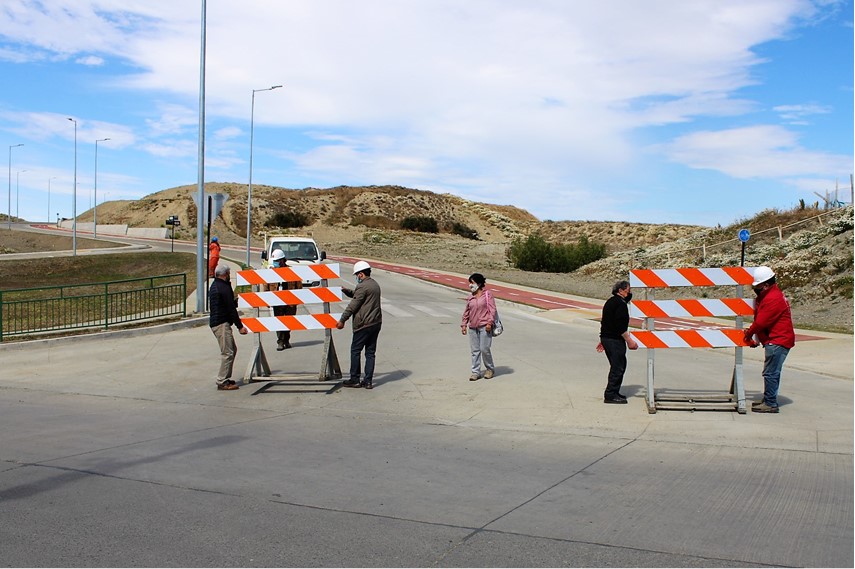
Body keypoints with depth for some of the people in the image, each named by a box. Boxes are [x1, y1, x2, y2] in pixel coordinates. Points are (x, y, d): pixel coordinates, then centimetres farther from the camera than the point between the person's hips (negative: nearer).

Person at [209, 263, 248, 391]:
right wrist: (240, 326, -14)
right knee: (227, 353, -9)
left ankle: (225, 378, 20)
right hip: (222, 324, -11)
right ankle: (222, 382, -7)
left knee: (232, 349, 17)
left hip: (215, 322, 11)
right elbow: (231, 309, -16)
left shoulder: (214, 286, 16)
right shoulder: (224, 288, -16)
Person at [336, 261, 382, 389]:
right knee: (370, 352, 9)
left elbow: (353, 305, -14)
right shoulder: (375, 284, 16)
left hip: (364, 324, -9)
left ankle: (355, 379, 6)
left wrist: (342, 320, -8)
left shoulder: (362, 287, -14)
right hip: (376, 323, 9)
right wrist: (346, 290, 13)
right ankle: (368, 381, 10)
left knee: (355, 350, 2)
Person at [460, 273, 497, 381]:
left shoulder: (487, 294, -3)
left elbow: (492, 309, -6)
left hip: (484, 327, -5)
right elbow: (466, 311, 17)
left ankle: (490, 369, 16)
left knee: (484, 349, -5)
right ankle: (476, 372, 13)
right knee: (474, 350, 6)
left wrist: (489, 323, -14)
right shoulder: (470, 297, 12)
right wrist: (464, 324, 11)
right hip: (472, 327, 5)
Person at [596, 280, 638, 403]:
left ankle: (613, 392, 22)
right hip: (615, 340, -10)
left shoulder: (610, 302, 18)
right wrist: (629, 340, -18)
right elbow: (620, 326, -22)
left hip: (606, 337, 10)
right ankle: (610, 395, -4)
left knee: (619, 365, 18)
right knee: (618, 367, -6)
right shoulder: (621, 304, -14)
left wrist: (603, 340, 28)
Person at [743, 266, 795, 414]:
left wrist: (749, 334, -2)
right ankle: (768, 399, 26)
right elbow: (759, 319, 14)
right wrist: (756, 339, 7)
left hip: (778, 341, -11)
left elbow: (761, 322, -19)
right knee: (772, 372, 17)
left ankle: (770, 404, -4)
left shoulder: (773, 299, -19)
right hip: (775, 340, 11)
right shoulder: (767, 295, 15)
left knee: (770, 373, -8)